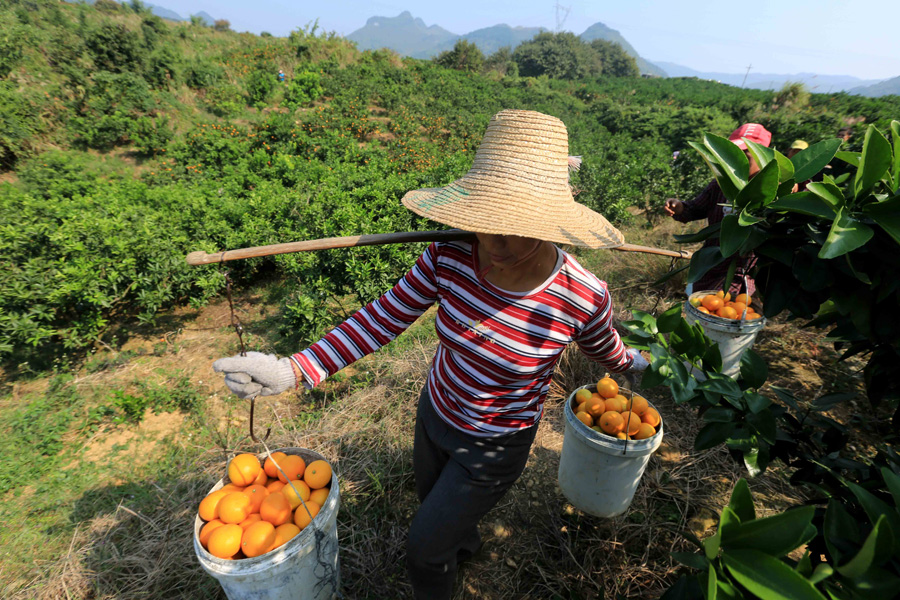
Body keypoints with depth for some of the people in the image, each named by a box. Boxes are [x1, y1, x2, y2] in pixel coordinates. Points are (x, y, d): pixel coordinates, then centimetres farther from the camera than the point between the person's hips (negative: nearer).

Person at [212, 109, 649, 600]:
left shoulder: (583, 299, -30)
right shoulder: (451, 256, -24)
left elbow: (607, 352, -6)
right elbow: (384, 318, -17)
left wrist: (636, 364, 16)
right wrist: (293, 370, -24)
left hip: (493, 449, -4)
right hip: (435, 413, 5)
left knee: (424, 549, 15)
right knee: (434, 503, 34)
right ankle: (464, 543, 73)